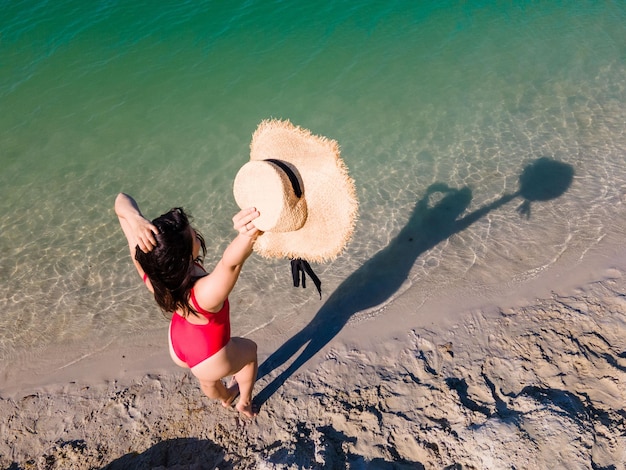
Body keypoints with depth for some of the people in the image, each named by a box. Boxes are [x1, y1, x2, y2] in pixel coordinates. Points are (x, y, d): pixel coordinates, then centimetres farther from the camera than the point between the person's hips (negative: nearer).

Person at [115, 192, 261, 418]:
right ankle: (245, 403, 56)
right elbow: (230, 262, -70)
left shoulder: (145, 262, -32)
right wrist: (248, 235, -90)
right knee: (249, 350, 30)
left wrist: (136, 219, -52)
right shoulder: (203, 293, -49)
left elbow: (122, 200, -30)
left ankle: (225, 397, 70)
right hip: (209, 360, -5)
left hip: (178, 348, 5)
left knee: (208, 380, 37)